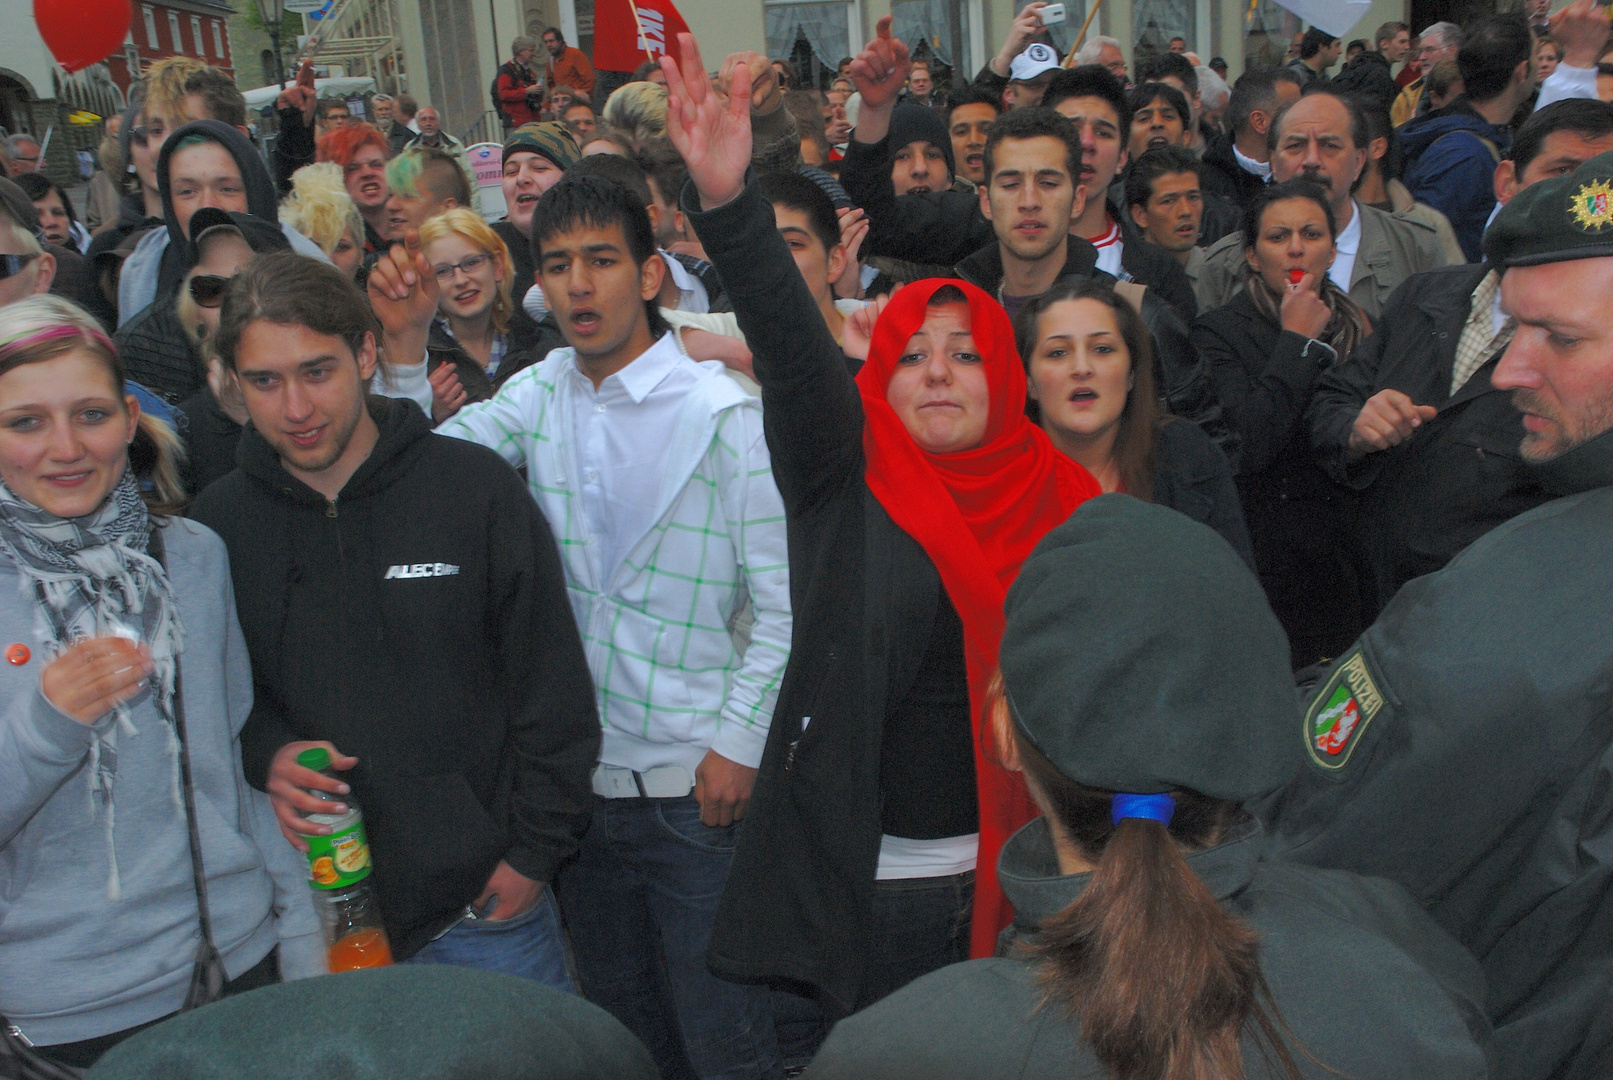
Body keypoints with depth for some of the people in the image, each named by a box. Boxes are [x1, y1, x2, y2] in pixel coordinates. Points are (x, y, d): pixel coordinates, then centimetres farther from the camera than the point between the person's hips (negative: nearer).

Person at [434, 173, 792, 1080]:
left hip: (699, 783, -5)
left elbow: (783, 600, -10)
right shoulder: (540, 395, 4)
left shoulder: (726, 412, -11)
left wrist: (738, 744, -12)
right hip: (582, 776, 5)